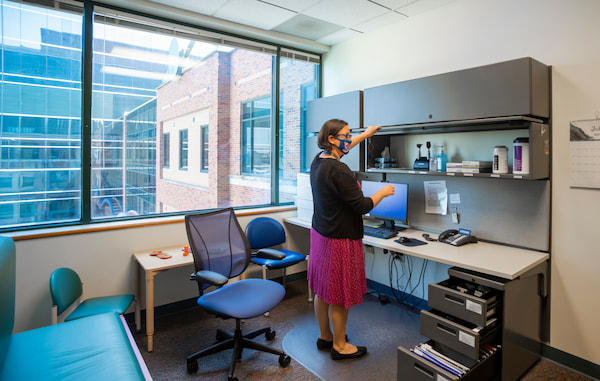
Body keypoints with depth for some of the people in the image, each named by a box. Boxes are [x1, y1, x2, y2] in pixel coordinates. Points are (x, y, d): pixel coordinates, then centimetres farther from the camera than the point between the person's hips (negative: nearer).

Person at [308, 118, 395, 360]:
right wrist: (383, 193, -2)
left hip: (320, 234, 9)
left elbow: (340, 148, 26)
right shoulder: (339, 171, -24)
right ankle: (339, 346, 27)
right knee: (338, 295, 7)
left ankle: (324, 336, 38)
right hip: (339, 240, -9)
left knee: (322, 291, 20)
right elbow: (362, 206, -20)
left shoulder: (318, 161, 4)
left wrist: (365, 134, 34)